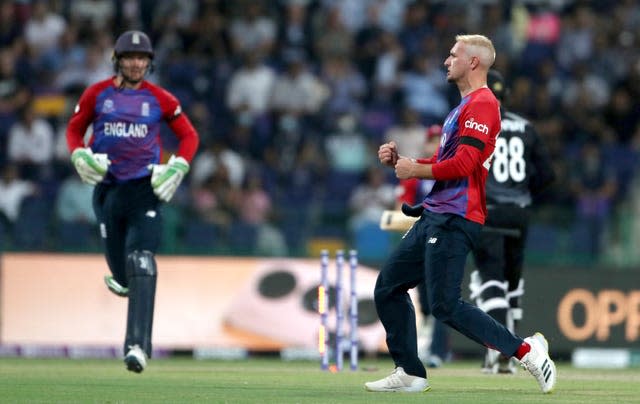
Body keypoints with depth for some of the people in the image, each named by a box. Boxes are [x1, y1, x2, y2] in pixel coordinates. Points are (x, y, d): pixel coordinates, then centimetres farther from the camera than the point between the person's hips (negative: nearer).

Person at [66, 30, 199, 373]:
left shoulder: (160, 99, 2)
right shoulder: (96, 94, 4)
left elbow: (188, 135, 12)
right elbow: (75, 128, 15)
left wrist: (178, 168, -4)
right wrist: (79, 155, -4)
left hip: (145, 189, -2)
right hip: (107, 187, 2)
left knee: (141, 267, -17)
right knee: (119, 266, 7)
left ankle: (138, 346, -25)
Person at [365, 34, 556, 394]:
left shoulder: (482, 104, -12)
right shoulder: (465, 106, 22)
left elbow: (463, 165, -21)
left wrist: (415, 170, -10)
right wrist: (401, 161, 12)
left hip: (455, 219, -11)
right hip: (436, 216, 11)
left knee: (446, 305, -14)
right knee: (388, 287, 11)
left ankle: (526, 350, -10)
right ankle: (410, 374, 14)